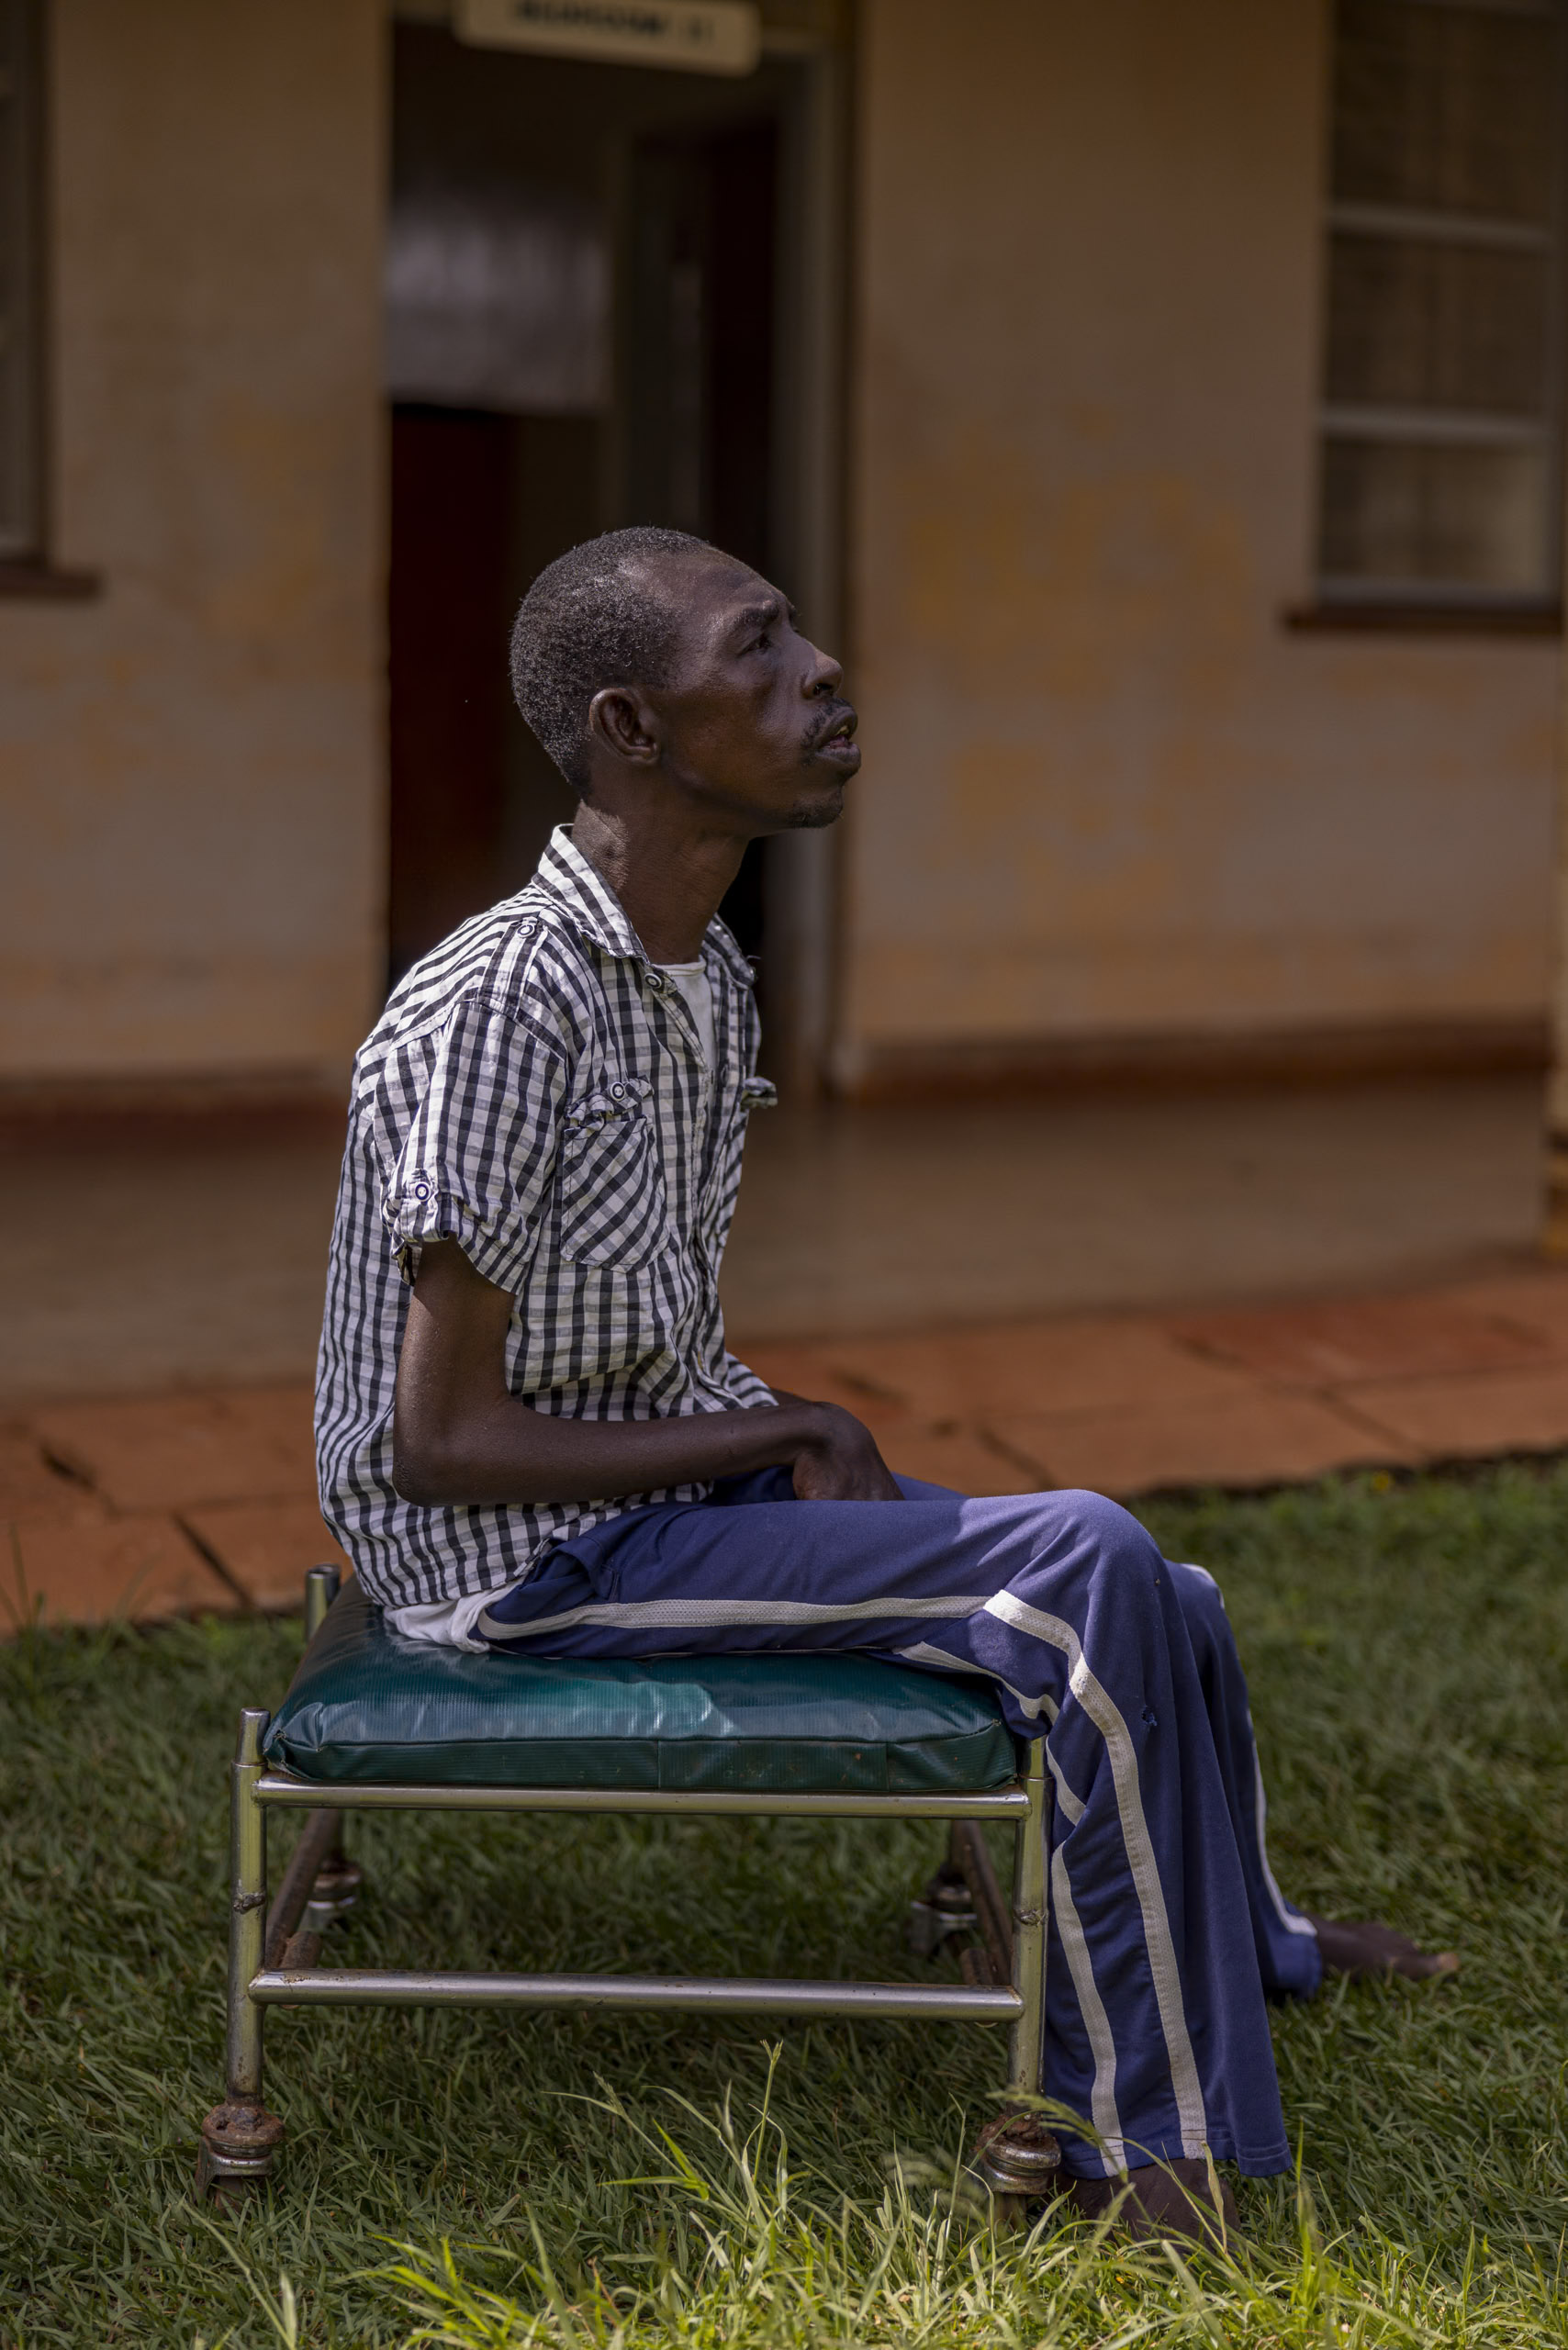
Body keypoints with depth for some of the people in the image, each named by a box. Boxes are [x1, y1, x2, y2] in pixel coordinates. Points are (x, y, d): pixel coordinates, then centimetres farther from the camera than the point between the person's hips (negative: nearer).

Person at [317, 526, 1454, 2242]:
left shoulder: (712, 979, 6)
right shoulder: (499, 1007, -24)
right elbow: (437, 1442, -22)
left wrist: (808, 1447, -4)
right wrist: (781, 1437, -15)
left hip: (678, 1475, 9)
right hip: (533, 1554, -9)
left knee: (1153, 1613, 9)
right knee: (1086, 1570, -21)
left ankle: (1242, 1946, 42)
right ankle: (1146, 2138, -6)